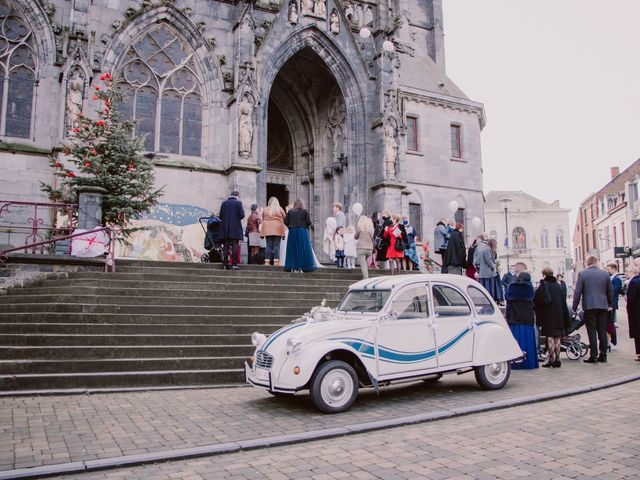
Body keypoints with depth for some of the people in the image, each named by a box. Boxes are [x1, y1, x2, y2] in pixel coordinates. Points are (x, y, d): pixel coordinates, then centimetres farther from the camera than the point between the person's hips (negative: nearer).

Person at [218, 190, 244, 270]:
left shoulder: (224, 203, 7)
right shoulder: (238, 203, -5)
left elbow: (220, 216, 8)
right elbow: (242, 215, -10)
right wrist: (243, 211, 11)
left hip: (225, 229, 4)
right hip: (235, 228, -4)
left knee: (226, 246, 6)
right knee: (235, 246, -2)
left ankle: (225, 264, 6)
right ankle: (234, 264, -5)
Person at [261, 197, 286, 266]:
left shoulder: (265, 210, 7)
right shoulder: (280, 209, 0)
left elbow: (263, 219, 9)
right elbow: (285, 219, 3)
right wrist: (284, 228, 11)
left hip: (267, 230, 3)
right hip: (278, 230, -2)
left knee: (268, 246, 4)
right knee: (276, 246, -2)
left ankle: (267, 261, 1)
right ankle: (275, 261, -7)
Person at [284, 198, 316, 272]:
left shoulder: (290, 212, 3)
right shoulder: (305, 212, -3)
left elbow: (285, 222, -1)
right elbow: (309, 222, -8)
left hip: (292, 231, 2)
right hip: (302, 232, -2)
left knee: (292, 249, 7)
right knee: (302, 249, 3)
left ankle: (292, 267, 6)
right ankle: (301, 267, -1)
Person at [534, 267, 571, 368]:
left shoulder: (543, 285, -8)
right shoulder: (558, 286, 9)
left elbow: (537, 300, -13)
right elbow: (564, 302, 12)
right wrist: (566, 319, 17)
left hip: (548, 315, -5)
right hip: (558, 315, 5)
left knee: (550, 338, -2)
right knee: (557, 338, 8)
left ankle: (552, 359, -4)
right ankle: (557, 360, 11)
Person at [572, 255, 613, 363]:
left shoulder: (582, 274, -6)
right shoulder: (605, 274, 5)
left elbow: (577, 292, -6)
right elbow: (610, 291, 11)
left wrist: (574, 307, 1)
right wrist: (610, 304, 24)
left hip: (589, 306, -3)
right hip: (603, 306, 3)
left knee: (592, 331, -1)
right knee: (602, 331, 9)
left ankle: (593, 356, -1)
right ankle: (603, 355, 13)